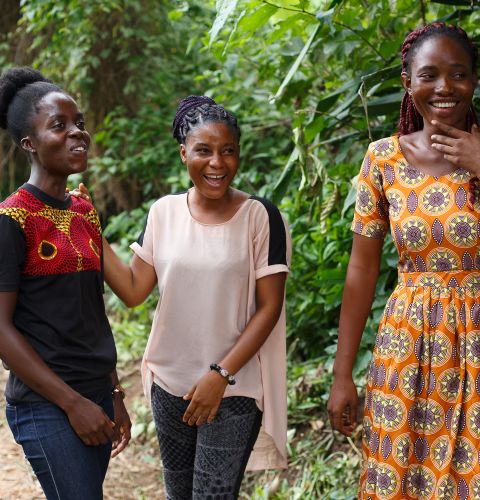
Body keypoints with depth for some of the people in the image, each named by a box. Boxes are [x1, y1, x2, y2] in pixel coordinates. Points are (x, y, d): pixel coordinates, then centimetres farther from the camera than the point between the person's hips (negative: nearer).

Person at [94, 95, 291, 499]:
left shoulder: (260, 217, -10)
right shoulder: (164, 212, 1)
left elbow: (269, 308, -10)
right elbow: (133, 291, 1)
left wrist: (221, 375, -15)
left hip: (233, 391, -4)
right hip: (169, 385, 4)